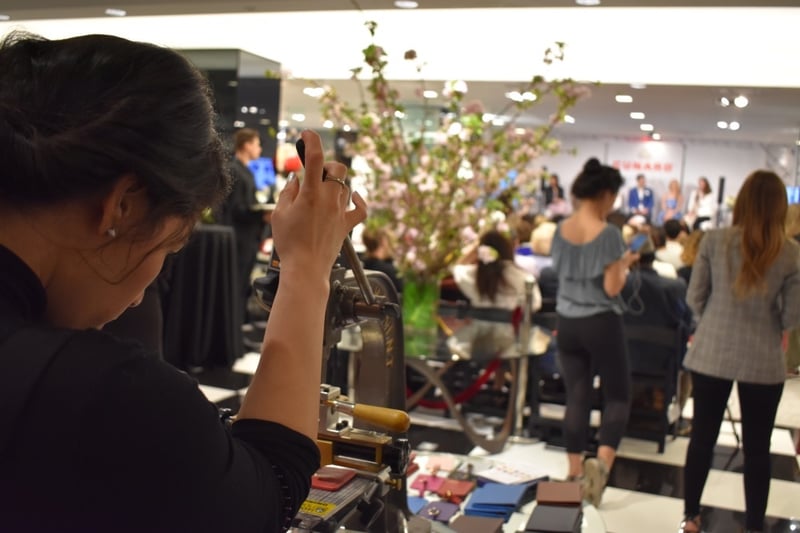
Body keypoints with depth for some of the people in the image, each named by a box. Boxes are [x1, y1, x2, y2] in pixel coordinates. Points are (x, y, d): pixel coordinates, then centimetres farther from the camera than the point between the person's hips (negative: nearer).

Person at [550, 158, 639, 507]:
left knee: (576, 398, 12)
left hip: (567, 322, 5)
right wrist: (625, 263, 3)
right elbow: (612, 287, -16)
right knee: (617, 396, 8)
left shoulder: (562, 229, 3)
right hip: (600, 322, -5)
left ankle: (575, 474, 18)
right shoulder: (608, 233, -14)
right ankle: (601, 463, -11)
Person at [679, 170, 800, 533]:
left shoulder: (714, 241, -8)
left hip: (711, 354, 1)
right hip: (763, 361, -1)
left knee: (703, 437, 14)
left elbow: (694, 298, -2)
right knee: (757, 448, 13)